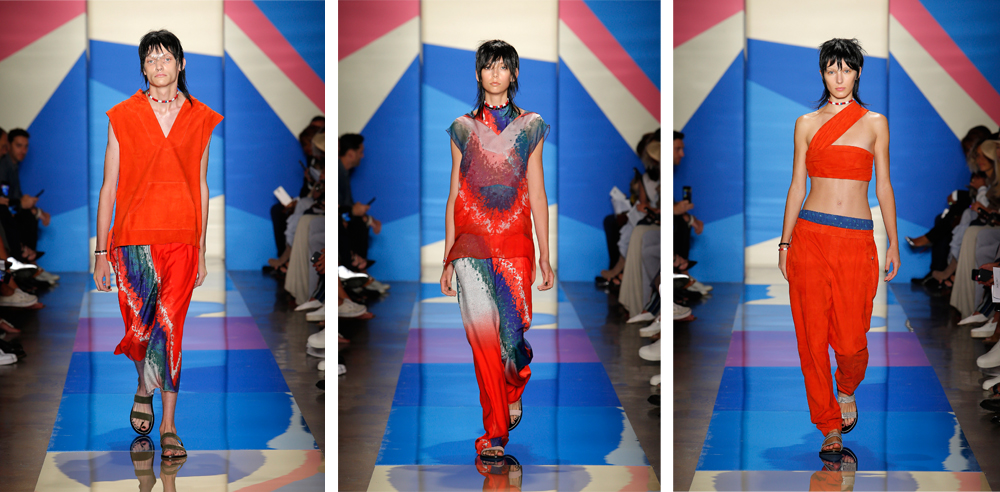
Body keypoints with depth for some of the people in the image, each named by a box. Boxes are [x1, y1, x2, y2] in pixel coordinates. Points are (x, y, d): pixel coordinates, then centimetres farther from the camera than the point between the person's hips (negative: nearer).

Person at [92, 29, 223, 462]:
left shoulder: (199, 118, 8)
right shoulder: (124, 117, 4)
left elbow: (201, 186, 12)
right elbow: (109, 187, 4)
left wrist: (201, 249, 10)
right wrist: (101, 253, 2)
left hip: (181, 236, 1)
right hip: (135, 233, -1)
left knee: (171, 329, -2)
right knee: (143, 325, -8)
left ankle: (168, 427, 5)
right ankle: (144, 390, 24)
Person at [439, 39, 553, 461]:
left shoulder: (529, 127, 10)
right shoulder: (463, 129, 10)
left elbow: (537, 193, 9)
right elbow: (454, 194, 10)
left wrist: (545, 256, 4)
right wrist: (448, 259, 8)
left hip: (514, 243, 0)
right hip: (471, 244, 0)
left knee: (513, 331, -5)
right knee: (483, 335, -8)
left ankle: (514, 391, 31)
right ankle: (494, 434, -2)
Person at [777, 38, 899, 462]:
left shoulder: (875, 123, 7)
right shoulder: (806, 124, 8)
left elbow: (883, 186, 9)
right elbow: (797, 186, 10)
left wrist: (894, 243, 7)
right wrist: (785, 242, 7)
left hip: (856, 241, -1)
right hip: (810, 235, 1)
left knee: (851, 339, -5)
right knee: (812, 335, -1)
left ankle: (846, 391, 29)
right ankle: (829, 427, 11)